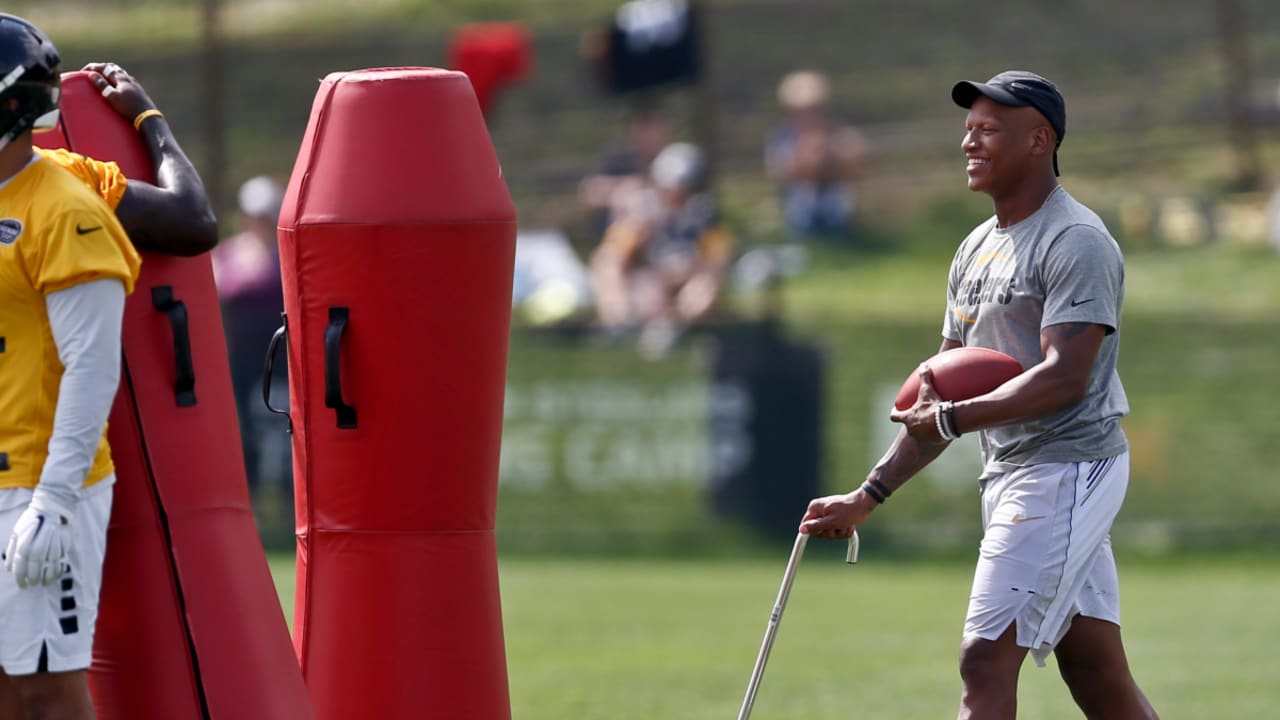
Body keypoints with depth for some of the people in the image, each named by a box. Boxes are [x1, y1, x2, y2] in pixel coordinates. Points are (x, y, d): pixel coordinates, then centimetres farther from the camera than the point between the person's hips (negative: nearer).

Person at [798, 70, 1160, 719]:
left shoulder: (1076, 242, -11)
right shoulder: (976, 252, 18)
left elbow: (1065, 376, -23)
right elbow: (940, 396, 21)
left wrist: (953, 419, -25)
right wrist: (870, 495, 15)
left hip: (1068, 467, -9)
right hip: (1008, 474, 9)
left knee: (985, 661, -14)